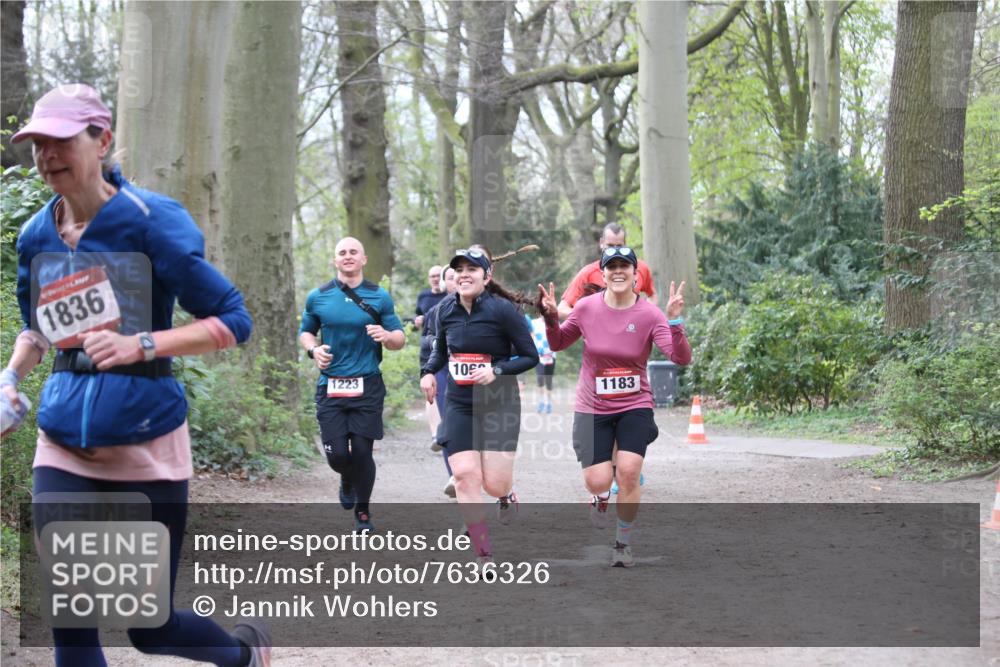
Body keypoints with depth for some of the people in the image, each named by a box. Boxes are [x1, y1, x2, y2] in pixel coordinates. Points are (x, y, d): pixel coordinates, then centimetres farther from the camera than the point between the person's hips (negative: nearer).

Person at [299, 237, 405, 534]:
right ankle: (348, 480, 33)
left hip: (367, 386, -1)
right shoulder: (318, 297, 6)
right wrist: (313, 349, -3)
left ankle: (363, 512, 18)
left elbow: (400, 339, 7)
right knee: (337, 455, -5)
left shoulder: (379, 297, 4)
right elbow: (305, 331, 19)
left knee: (361, 452, -4)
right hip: (330, 386, 1)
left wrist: (387, 336, -16)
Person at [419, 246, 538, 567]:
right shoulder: (446, 309, 3)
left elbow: (530, 357, -7)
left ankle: (507, 494, 33)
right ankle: (485, 558, -2)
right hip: (458, 404, 4)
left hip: (500, 404, -4)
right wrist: (428, 371, 3)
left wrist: (497, 371, -20)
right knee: (465, 475, -11)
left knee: (494, 483, -9)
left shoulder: (503, 310, -11)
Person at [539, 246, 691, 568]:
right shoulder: (587, 307, -5)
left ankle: (622, 542, 5)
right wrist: (551, 318, -8)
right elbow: (558, 344, 10)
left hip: (635, 406, -1)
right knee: (598, 482, -7)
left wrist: (674, 321, -33)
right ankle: (602, 493, 34)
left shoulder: (649, 314, -10)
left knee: (629, 471, -17)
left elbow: (681, 358, -19)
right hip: (592, 408, 1)